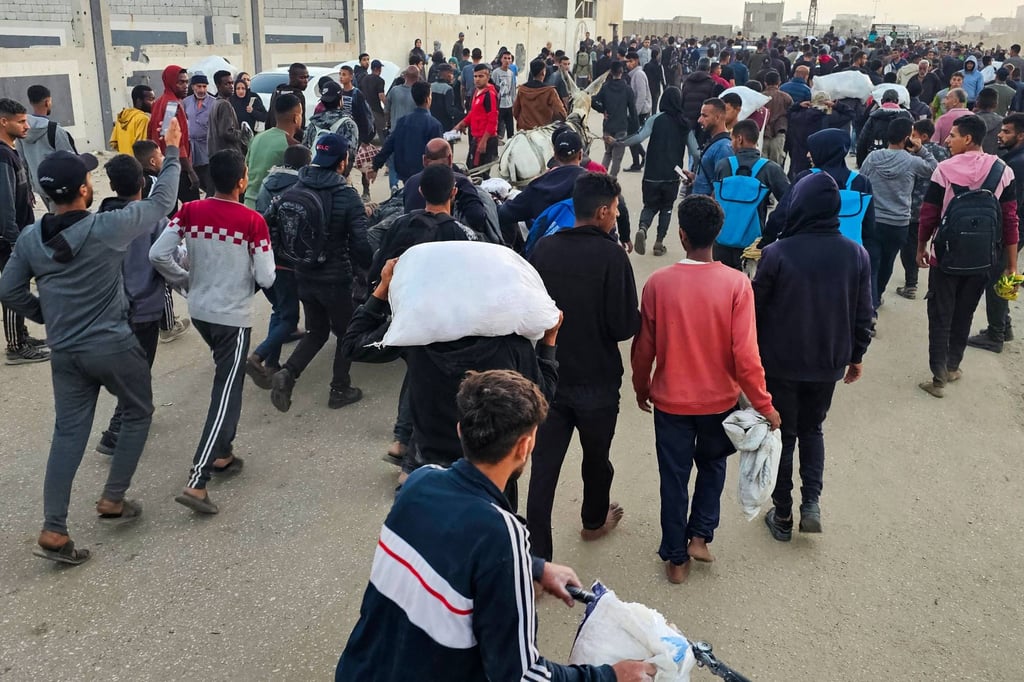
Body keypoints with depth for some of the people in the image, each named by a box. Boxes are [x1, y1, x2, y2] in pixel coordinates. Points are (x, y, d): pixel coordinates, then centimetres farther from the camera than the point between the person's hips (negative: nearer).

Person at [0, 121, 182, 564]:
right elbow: (161, 204, -5)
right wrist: (172, 153, 6)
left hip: (64, 353, 5)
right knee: (138, 414, 19)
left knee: (68, 434, 10)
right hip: (113, 346, -5)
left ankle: (53, 532, 7)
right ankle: (113, 500, 22)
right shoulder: (107, 228, -17)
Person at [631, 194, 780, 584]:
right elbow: (745, 354, -17)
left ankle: (676, 557, 25)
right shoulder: (736, 284, -17)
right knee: (712, 464, 27)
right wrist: (763, 404, -4)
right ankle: (699, 536, 23)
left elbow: (644, 347, -6)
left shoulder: (658, 283, -15)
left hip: (671, 400, 0)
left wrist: (641, 388, 12)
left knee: (674, 477, 15)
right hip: (719, 399, 0)